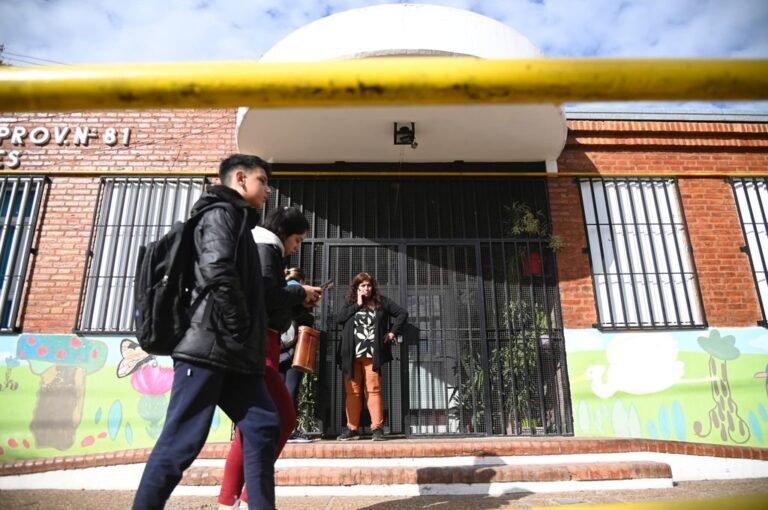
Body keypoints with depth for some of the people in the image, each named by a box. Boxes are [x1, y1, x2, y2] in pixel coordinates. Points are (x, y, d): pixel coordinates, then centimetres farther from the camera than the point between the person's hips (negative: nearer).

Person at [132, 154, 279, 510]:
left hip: (233, 354, 10)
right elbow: (218, 275, -20)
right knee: (181, 440, -4)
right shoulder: (221, 214, -4)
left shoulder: (238, 223, 25)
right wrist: (241, 333, -14)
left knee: (262, 427, 5)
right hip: (208, 346, -10)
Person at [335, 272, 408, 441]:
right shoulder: (350, 304, 14)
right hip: (352, 355, 2)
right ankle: (352, 428, 12)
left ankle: (377, 427, -3)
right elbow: (338, 318, -3)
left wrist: (393, 332, 1)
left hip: (372, 354, -2)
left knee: (373, 390, -6)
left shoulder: (381, 302, 9)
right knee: (352, 391, 5)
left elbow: (402, 313, 10)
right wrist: (357, 305, -3)